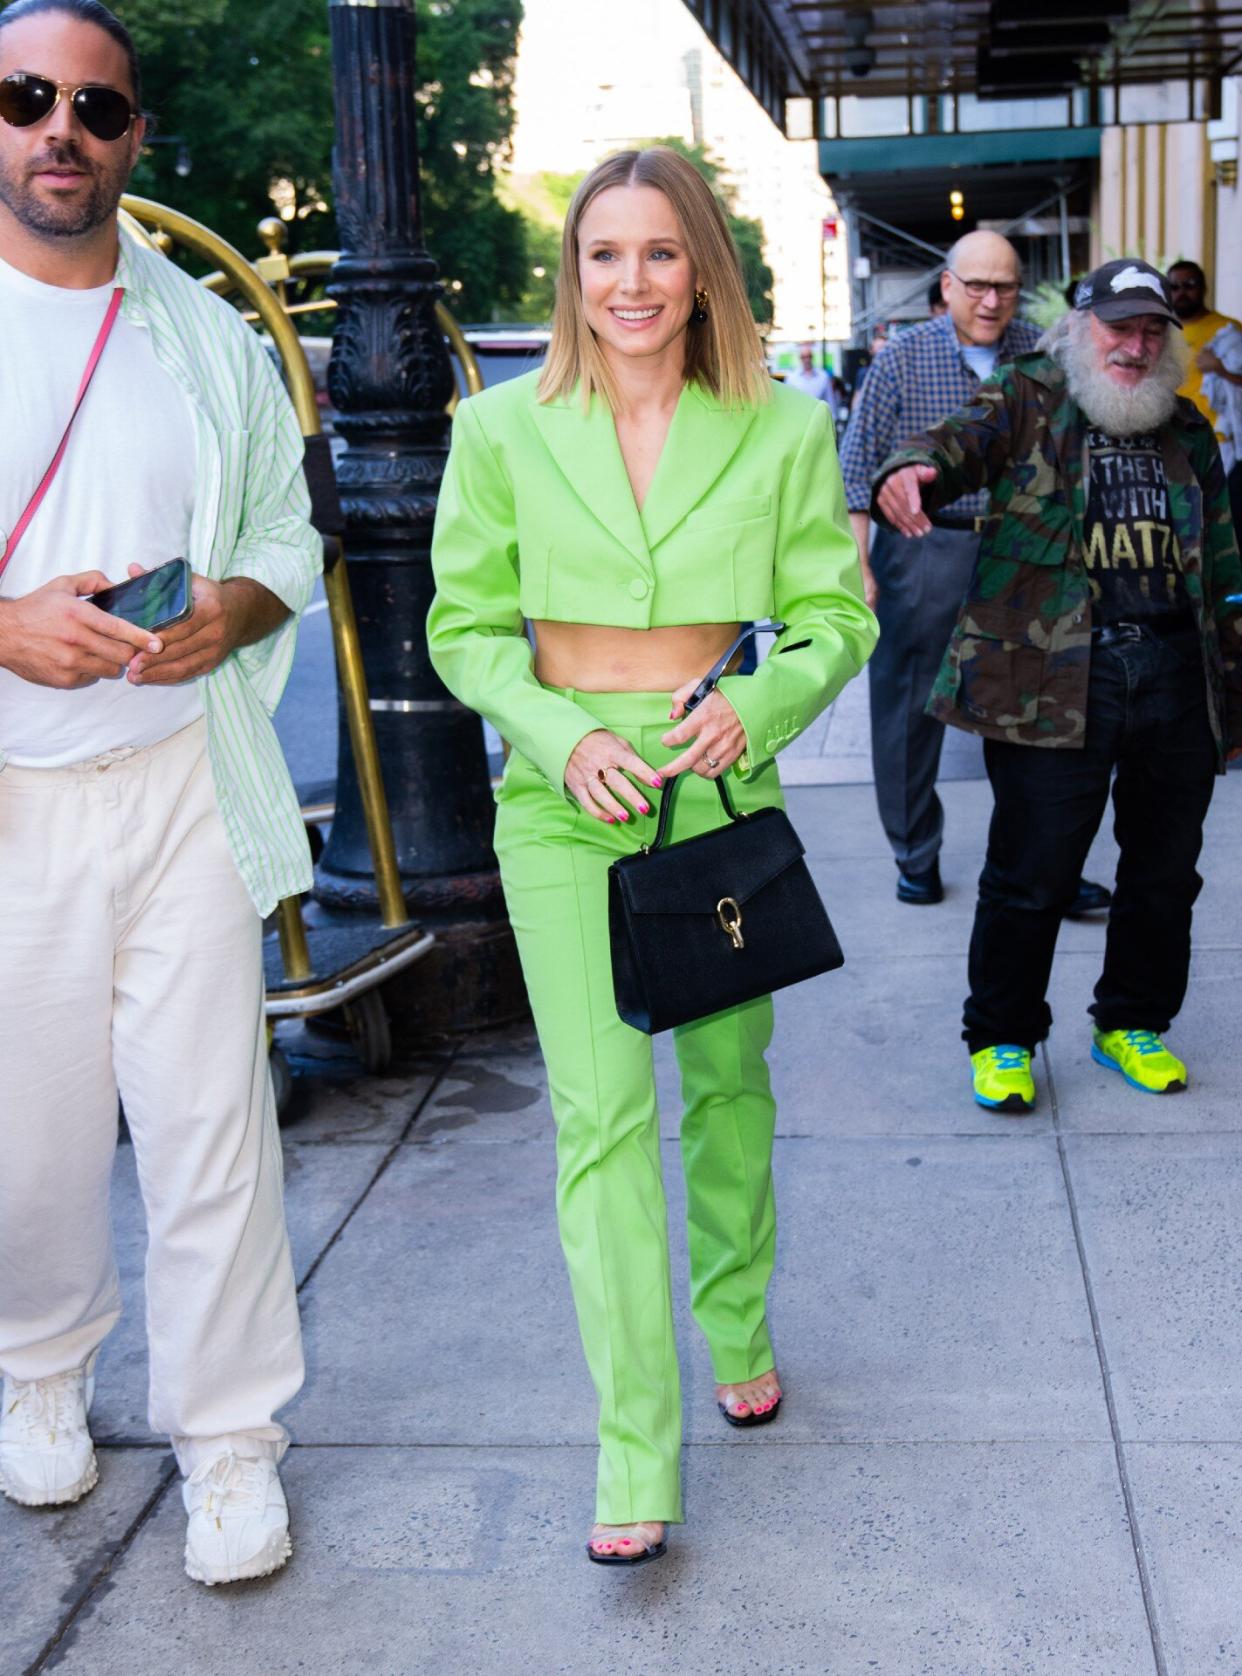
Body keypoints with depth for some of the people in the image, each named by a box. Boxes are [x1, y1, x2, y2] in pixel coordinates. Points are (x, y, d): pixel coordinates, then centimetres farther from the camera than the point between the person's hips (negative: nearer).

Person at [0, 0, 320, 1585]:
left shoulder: (210, 340, 10)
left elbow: (287, 535, 14)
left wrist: (231, 608, -8)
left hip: (179, 784, 2)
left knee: (209, 1118, 2)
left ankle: (229, 1435, 19)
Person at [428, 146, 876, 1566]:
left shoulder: (783, 429, -1)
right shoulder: (504, 429, -2)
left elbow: (837, 614, 4)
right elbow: (467, 626, 2)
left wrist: (759, 702, -16)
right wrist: (564, 736, -14)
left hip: (724, 791, 1)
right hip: (565, 803, -1)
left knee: (728, 1081, 15)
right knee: (600, 1114, -6)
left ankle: (738, 1336, 40)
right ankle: (636, 1460, 1)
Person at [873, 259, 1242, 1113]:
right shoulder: (1028, 400, 4)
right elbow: (962, 438, -18)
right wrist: (914, 471, -42)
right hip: (1052, 680, -5)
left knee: (1165, 867, 12)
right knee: (1032, 873, -1)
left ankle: (1134, 1023, 32)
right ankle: (1001, 1038, 17)